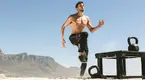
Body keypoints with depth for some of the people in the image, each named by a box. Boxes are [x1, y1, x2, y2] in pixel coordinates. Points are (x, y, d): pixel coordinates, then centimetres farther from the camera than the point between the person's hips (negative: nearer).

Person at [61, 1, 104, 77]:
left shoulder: (86, 18, 11)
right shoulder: (72, 17, -2)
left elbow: (91, 30, 13)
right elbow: (63, 26, 2)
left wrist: (99, 26, -5)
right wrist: (62, 38, -5)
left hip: (80, 39, 5)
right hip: (73, 38, -5)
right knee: (85, 34, -34)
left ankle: (82, 75, -7)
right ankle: (81, 54, -42)